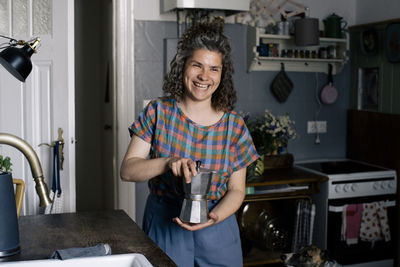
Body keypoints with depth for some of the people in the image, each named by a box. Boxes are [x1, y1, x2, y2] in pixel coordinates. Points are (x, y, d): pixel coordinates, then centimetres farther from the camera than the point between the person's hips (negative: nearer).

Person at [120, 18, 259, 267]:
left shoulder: (234, 125, -4)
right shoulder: (159, 111, -5)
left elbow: (236, 189, -1)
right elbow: (127, 170, -10)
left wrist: (214, 216, -20)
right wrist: (168, 162, -26)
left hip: (216, 230, 1)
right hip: (163, 226, -1)